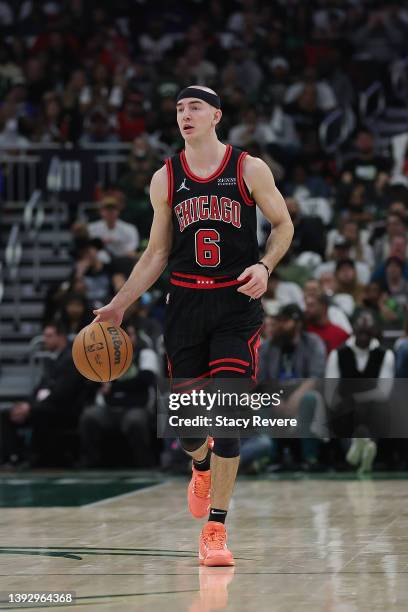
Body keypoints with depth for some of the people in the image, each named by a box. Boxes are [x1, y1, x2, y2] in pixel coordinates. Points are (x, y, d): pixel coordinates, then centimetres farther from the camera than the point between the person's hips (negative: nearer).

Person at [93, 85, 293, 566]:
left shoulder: (250, 169, -2)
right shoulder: (165, 179, 6)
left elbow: (283, 225, 6)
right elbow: (156, 253, 12)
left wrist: (265, 266, -14)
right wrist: (119, 305, 5)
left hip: (237, 303, -3)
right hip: (185, 302, 3)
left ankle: (215, 529, -7)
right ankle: (202, 467, 43)